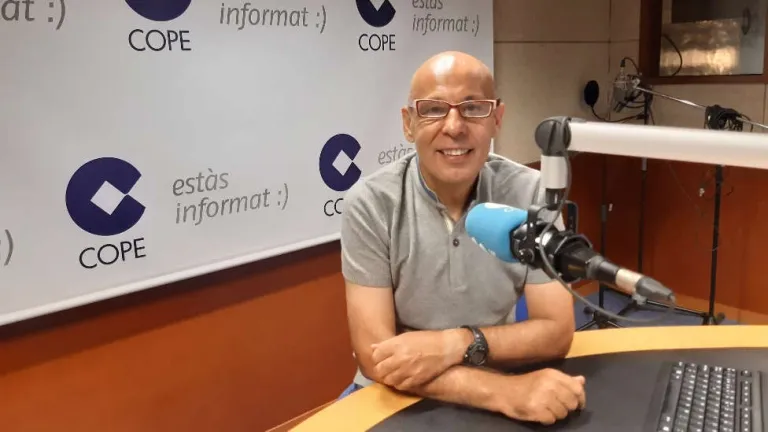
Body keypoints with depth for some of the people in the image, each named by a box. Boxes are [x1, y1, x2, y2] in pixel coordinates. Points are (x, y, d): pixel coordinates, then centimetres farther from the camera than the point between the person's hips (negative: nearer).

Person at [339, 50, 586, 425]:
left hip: (499, 384, 2)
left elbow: (556, 332, -6)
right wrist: (501, 392, -29)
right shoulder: (370, 203, -14)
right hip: (396, 398, -1)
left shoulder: (530, 193, -8)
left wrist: (455, 344, -21)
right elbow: (374, 356, -18)